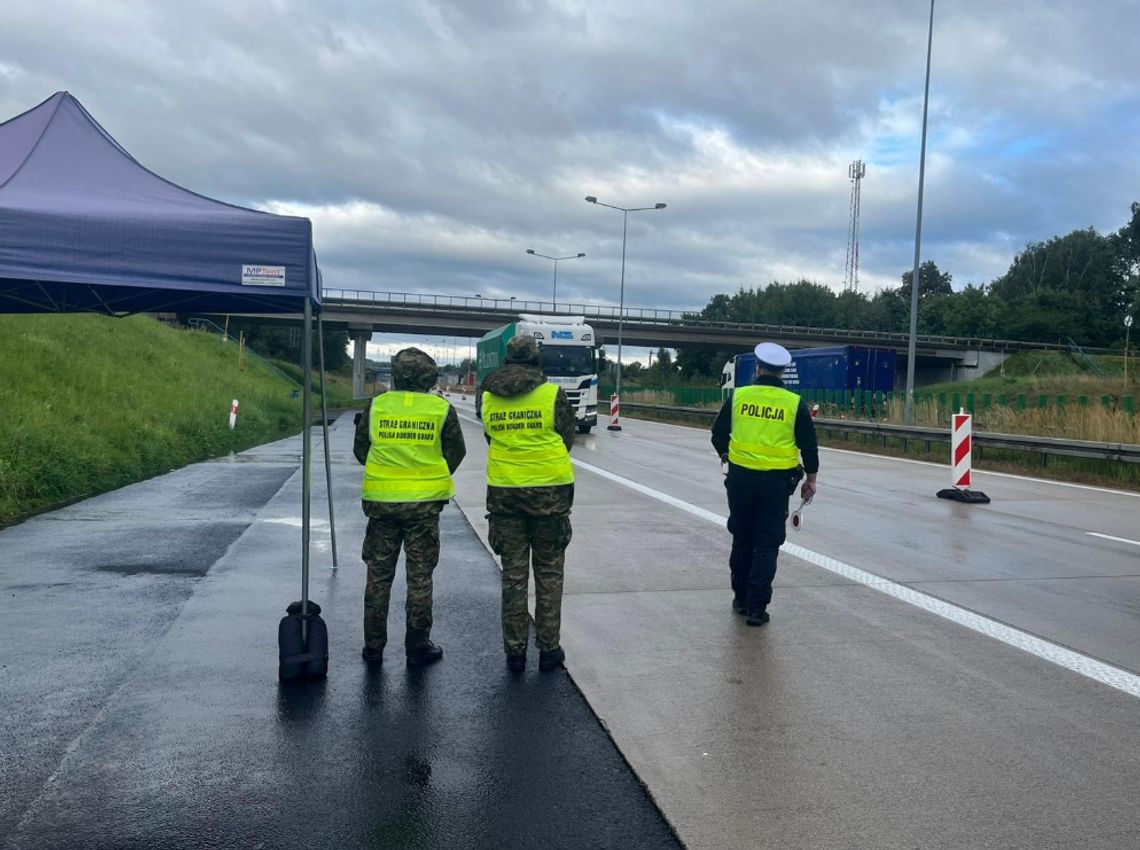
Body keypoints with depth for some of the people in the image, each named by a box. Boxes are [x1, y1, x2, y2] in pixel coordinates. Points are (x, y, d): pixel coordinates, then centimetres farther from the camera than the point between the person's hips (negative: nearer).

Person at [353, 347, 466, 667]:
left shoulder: (376, 406, -2)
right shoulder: (442, 409, -5)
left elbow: (360, 450, 7)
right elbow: (456, 453, 4)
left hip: (381, 499, 1)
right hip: (425, 503, -1)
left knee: (378, 575, 12)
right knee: (420, 577, 8)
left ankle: (374, 647, 18)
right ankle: (417, 647, 15)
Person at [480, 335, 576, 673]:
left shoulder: (487, 397, 1)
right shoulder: (552, 394, -8)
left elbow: (492, 439, 10)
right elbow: (567, 439, 3)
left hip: (503, 491, 2)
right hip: (550, 491, -2)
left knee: (513, 573, 11)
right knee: (548, 572, 11)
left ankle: (515, 651, 16)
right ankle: (549, 649, 15)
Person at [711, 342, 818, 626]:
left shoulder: (738, 396, -2)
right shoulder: (795, 403, -3)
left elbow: (718, 434, 5)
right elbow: (809, 445, 1)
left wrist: (727, 455, 25)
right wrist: (811, 479, 14)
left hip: (741, 477, 1)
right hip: (777, 482, -1)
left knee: (742, 539, 16)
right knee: (767, 544, 5)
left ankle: (741, 598, 26)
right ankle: (756, 607, 3)